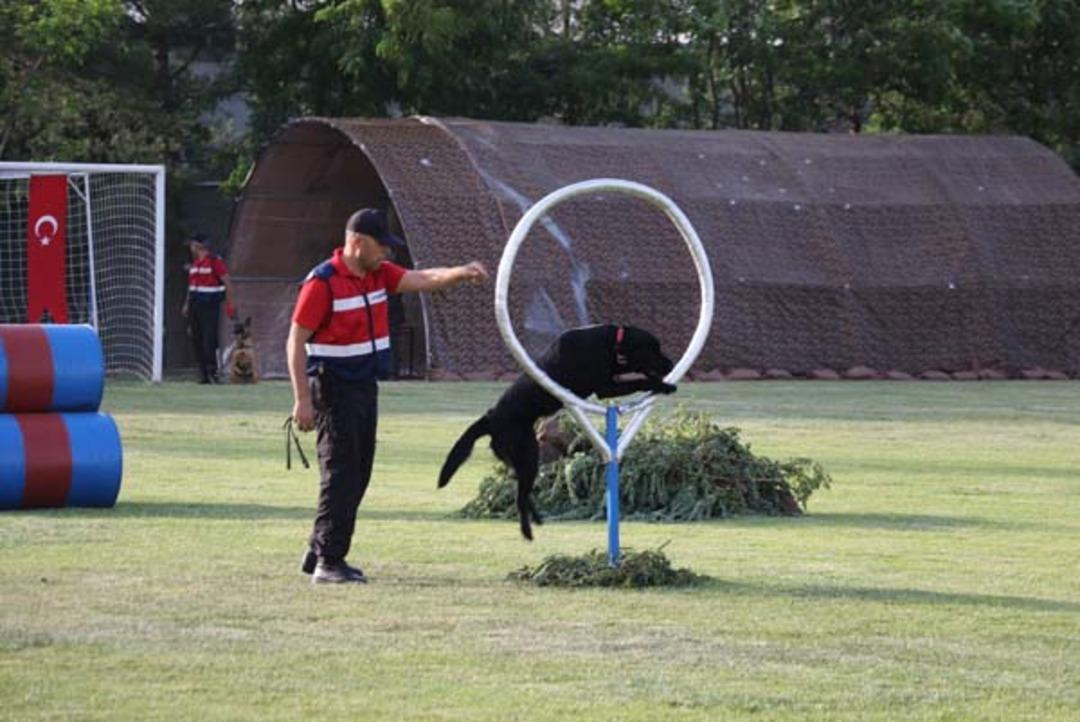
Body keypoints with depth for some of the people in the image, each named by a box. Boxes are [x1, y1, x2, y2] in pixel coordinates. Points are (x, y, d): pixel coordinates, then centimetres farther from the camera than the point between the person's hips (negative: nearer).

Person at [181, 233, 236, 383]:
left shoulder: (215, 261, -8)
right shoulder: (195, 263, 16)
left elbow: (227, 282, -9)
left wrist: (229, 304, -13)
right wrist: (187, 304, 19)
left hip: (210, 305, -8)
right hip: (195, 304, 8)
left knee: (209, 341, -13)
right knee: (197, 340, 5)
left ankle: (212, 372, -11)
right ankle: (204, 374, 9)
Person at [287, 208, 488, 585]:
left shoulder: (378, 274, 8)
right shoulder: (322, 282, -15)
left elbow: (421, 279, 0)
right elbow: (295, 343, -15)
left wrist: (460, 273, -20)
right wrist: (302, 400, -19)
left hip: (365, 386, 8)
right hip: (333, 389, -8)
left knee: (357, 475, 12)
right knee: (340, 475, -8)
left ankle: (320, 553, 22)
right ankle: (328, 563, -3)